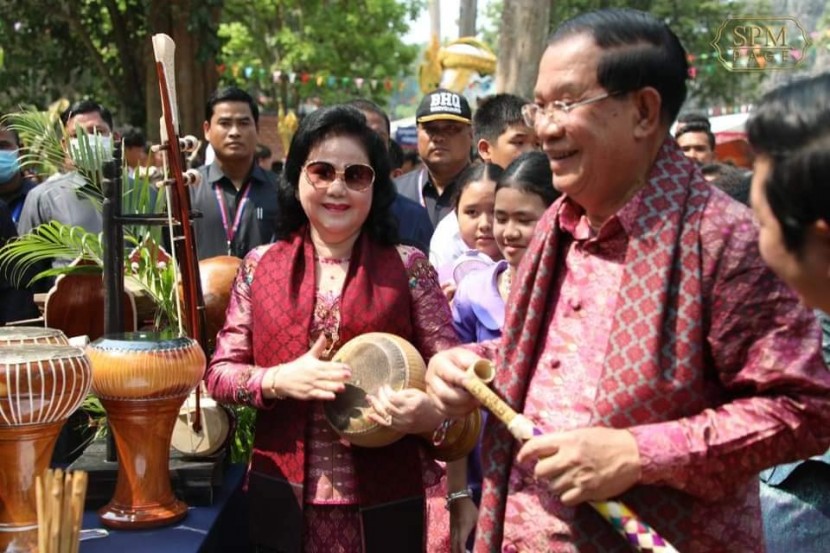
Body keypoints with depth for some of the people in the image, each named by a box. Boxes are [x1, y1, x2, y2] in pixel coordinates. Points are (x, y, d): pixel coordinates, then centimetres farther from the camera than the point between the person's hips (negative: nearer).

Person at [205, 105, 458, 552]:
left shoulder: (407, 268, -1)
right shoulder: (259, 267, 4)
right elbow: (218, 373, 4)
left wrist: (429, 411, -25)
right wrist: (279, 380, -16)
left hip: (383, 502, -1)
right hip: (284, 498, 2)